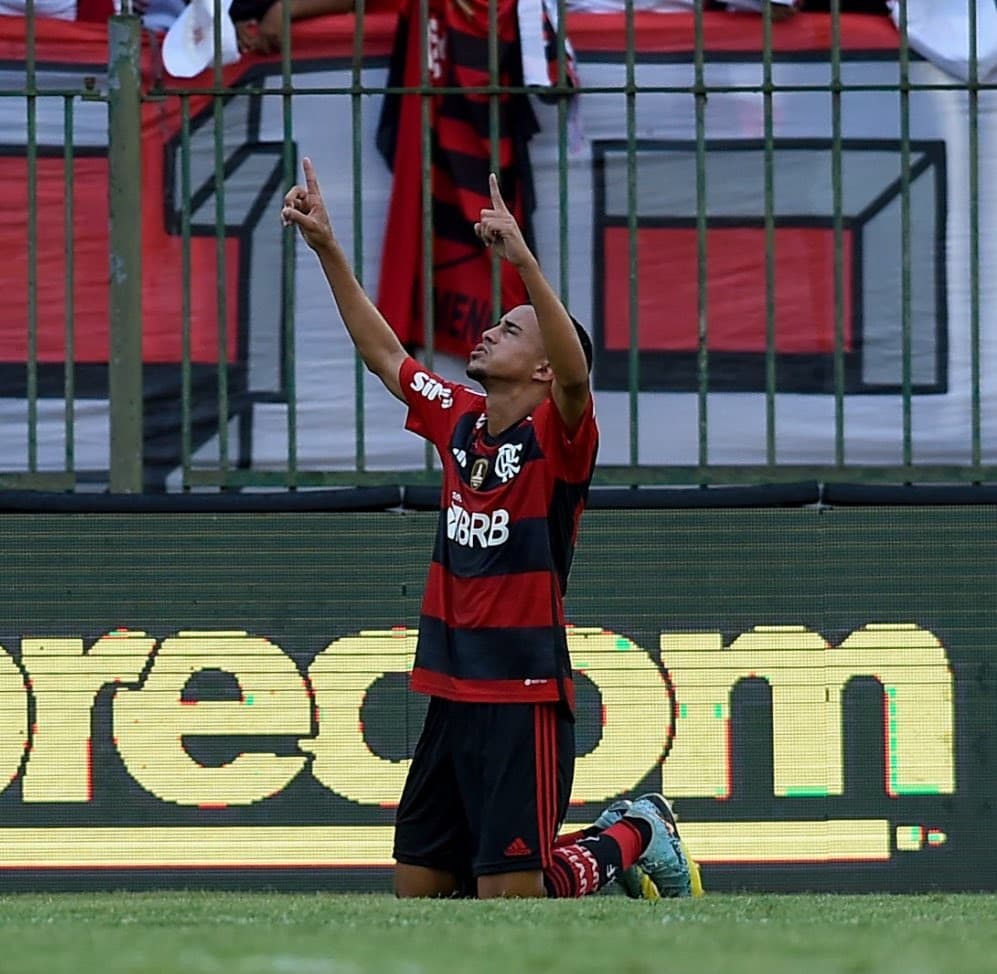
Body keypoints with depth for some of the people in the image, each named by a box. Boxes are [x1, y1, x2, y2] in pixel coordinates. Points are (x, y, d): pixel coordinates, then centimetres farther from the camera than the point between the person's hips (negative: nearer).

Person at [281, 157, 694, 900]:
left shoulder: (558, 435, -9)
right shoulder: (458, 420, 10)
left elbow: (576, 372, -30)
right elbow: (383, 352, 20)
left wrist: (524, 263, -40)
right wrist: (327, 249, 15)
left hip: (525, 696, -7)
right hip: (451, 694, 7)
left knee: (509, 899, -9)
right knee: (417, 889, 10)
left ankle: (634, 835, 18)